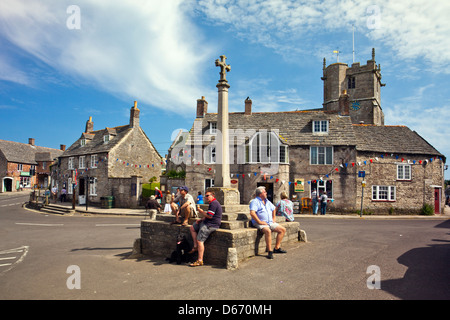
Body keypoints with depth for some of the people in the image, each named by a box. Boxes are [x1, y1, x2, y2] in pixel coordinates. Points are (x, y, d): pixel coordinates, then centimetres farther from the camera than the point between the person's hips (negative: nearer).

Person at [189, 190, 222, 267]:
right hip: (206, 222, 12)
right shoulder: (212, 203, 19)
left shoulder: (214, 203, -16)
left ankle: (200, 260, -12)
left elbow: (209, 216, -23)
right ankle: (196, 246, 12)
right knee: (192, 228, 16)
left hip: (211, 225, -12)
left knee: (200, 240, -15)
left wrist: (201, 211, -9)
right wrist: (201, 219, 11)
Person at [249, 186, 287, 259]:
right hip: (260, 223, -8)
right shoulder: (255, 201, -7)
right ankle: (270, 252, -27)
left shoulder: (267, 201, 18)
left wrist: (273, 219, 23)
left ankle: (277, 248, 2)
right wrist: (259, 222, -23)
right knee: (268, 231, -37)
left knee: (283, 230, -4)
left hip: (270, 222, 8)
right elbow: (252, 213, -21)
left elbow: (274, 209, 35)